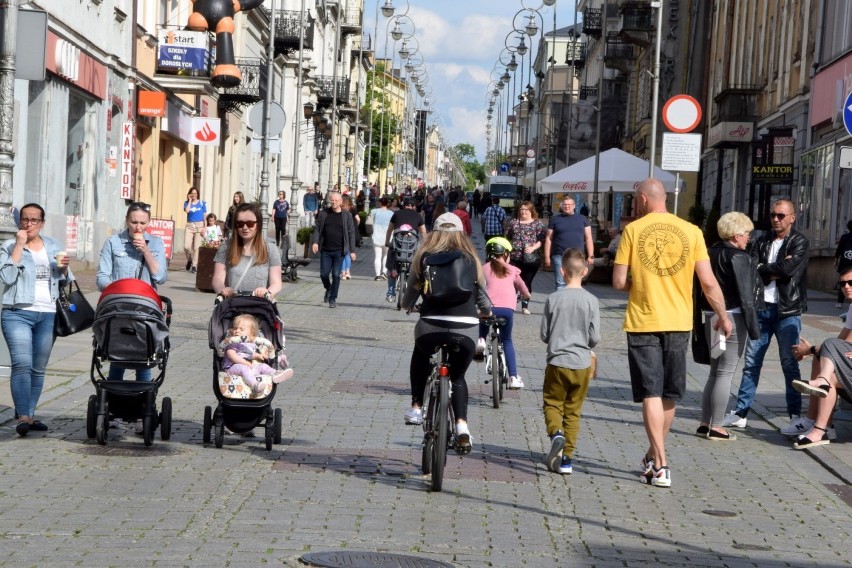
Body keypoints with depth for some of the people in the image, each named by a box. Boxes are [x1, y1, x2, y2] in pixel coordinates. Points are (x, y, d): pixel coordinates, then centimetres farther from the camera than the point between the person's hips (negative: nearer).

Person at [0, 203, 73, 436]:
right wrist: (19, 246, -13)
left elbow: (65, 280, 21)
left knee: (38, 368, 6)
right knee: (22, 364, -17)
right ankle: (23, 416, -22)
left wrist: (64, 268, -2)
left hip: (48, 314, 4)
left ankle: (29, 414, 12)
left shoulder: (53, 246, 15)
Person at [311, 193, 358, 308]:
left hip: (339, 251, -2)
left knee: (336, 275, -3)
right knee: (324, 274, 2)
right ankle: (328, 289, 32)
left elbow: (351, 233, 2)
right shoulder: (323, 214, 6)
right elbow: (317, 228, 8)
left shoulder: (347, 215, 1)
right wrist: (315, 241, -9)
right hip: (325, 250, 2)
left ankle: (333, 299, 7)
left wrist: (352, 250, -2)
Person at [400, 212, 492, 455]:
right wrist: (486, 312, 39)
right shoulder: (470, 258, 11)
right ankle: (462, 425, 3)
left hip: (431, 326, -1)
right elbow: (482, 294, 16)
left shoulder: (425, 256, 8)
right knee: (458, 376, 22)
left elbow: (411, 291, 17)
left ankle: (416, 408, 27)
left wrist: (406, 305, 41)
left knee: (420, 357, 33)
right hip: (466, 328, 1)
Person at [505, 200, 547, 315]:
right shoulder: (513, 223, 11)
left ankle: (525, 306, 12)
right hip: (514, 257, 2)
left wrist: (533, 248, -17)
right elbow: (507, 239, 13)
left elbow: (541, 240, -2)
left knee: (527, 282, 4)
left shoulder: (538, 224, 3)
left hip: (531, 258, -2)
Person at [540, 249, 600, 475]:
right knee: (573, 411, 11)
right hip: (582, 364, 1)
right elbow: (595, 338, -4)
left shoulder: (553, 299, -7)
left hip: (557, 362, -1)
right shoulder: (591, 301, -6)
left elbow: (544, 335, -3)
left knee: (552, 404, 12)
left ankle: (555, 433, -18)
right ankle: (567, 458, 10)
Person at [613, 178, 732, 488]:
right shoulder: (691, 231, -1)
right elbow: (708, 282, -3)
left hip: (642, 323, -2)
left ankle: (660, 467, -6)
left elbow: (619, 282, -7)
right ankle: (654, 457, 29)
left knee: (651, 394, 1)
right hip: (678, 323, 2)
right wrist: (723, 316, 10)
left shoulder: (633, 230, -5)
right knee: (669, 395, 16)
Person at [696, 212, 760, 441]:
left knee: (715, 371, 15)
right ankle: (716, 427, 1)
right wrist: (753, 327, -11)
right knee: (725, 373, -2)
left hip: (712, 318, 8)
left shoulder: (712, 253, 10)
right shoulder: (739, 258, -13)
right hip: (733, 318, -8)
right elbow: (745, 295, -14)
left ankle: (705, 423, 17)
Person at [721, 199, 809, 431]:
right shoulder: (763, 241, 12)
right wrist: (775, 271, -12)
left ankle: (796, 414, 7)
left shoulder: (799, 242, -1)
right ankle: (740, 413, 9)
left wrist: (763, 269, -5)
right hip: (761, 308, 4)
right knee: (751, 362, 5)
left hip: (787, 311, -4)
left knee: (790, 364, -1)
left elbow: (789, 268, -17)